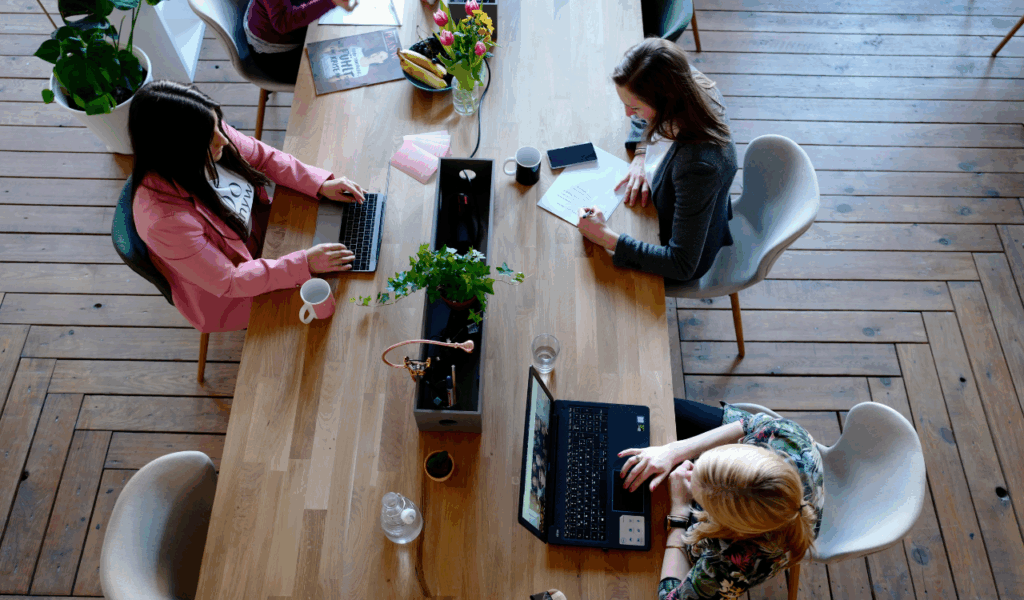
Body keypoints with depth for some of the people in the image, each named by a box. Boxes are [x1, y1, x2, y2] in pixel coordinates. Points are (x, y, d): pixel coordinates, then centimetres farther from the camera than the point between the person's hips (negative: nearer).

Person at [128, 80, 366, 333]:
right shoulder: (165, 219, -40)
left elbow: (262, 156, -3)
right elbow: (227, 282, -30)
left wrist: (321, 184, -14)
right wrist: (304, 264, -32)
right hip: (225, 296, -6)